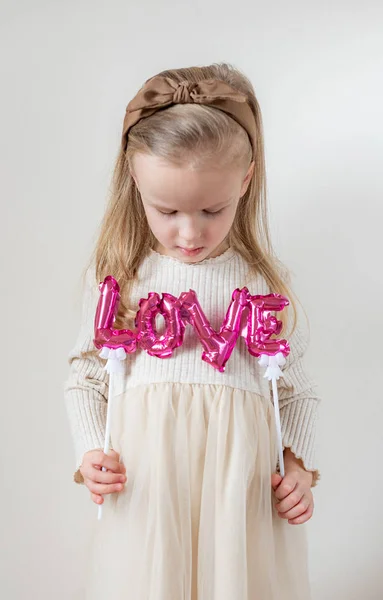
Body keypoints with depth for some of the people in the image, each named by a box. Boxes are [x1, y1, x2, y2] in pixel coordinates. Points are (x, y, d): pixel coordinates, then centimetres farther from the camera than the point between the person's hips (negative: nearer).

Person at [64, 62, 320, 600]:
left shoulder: (265, 282, 5)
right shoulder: (114, 277, 4)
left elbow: (296, 389, 12)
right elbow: (86, 376, 10)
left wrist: (298, 465, 0)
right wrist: (90, 450, -4)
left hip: (243, 483, 1)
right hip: (143, 480, 0)